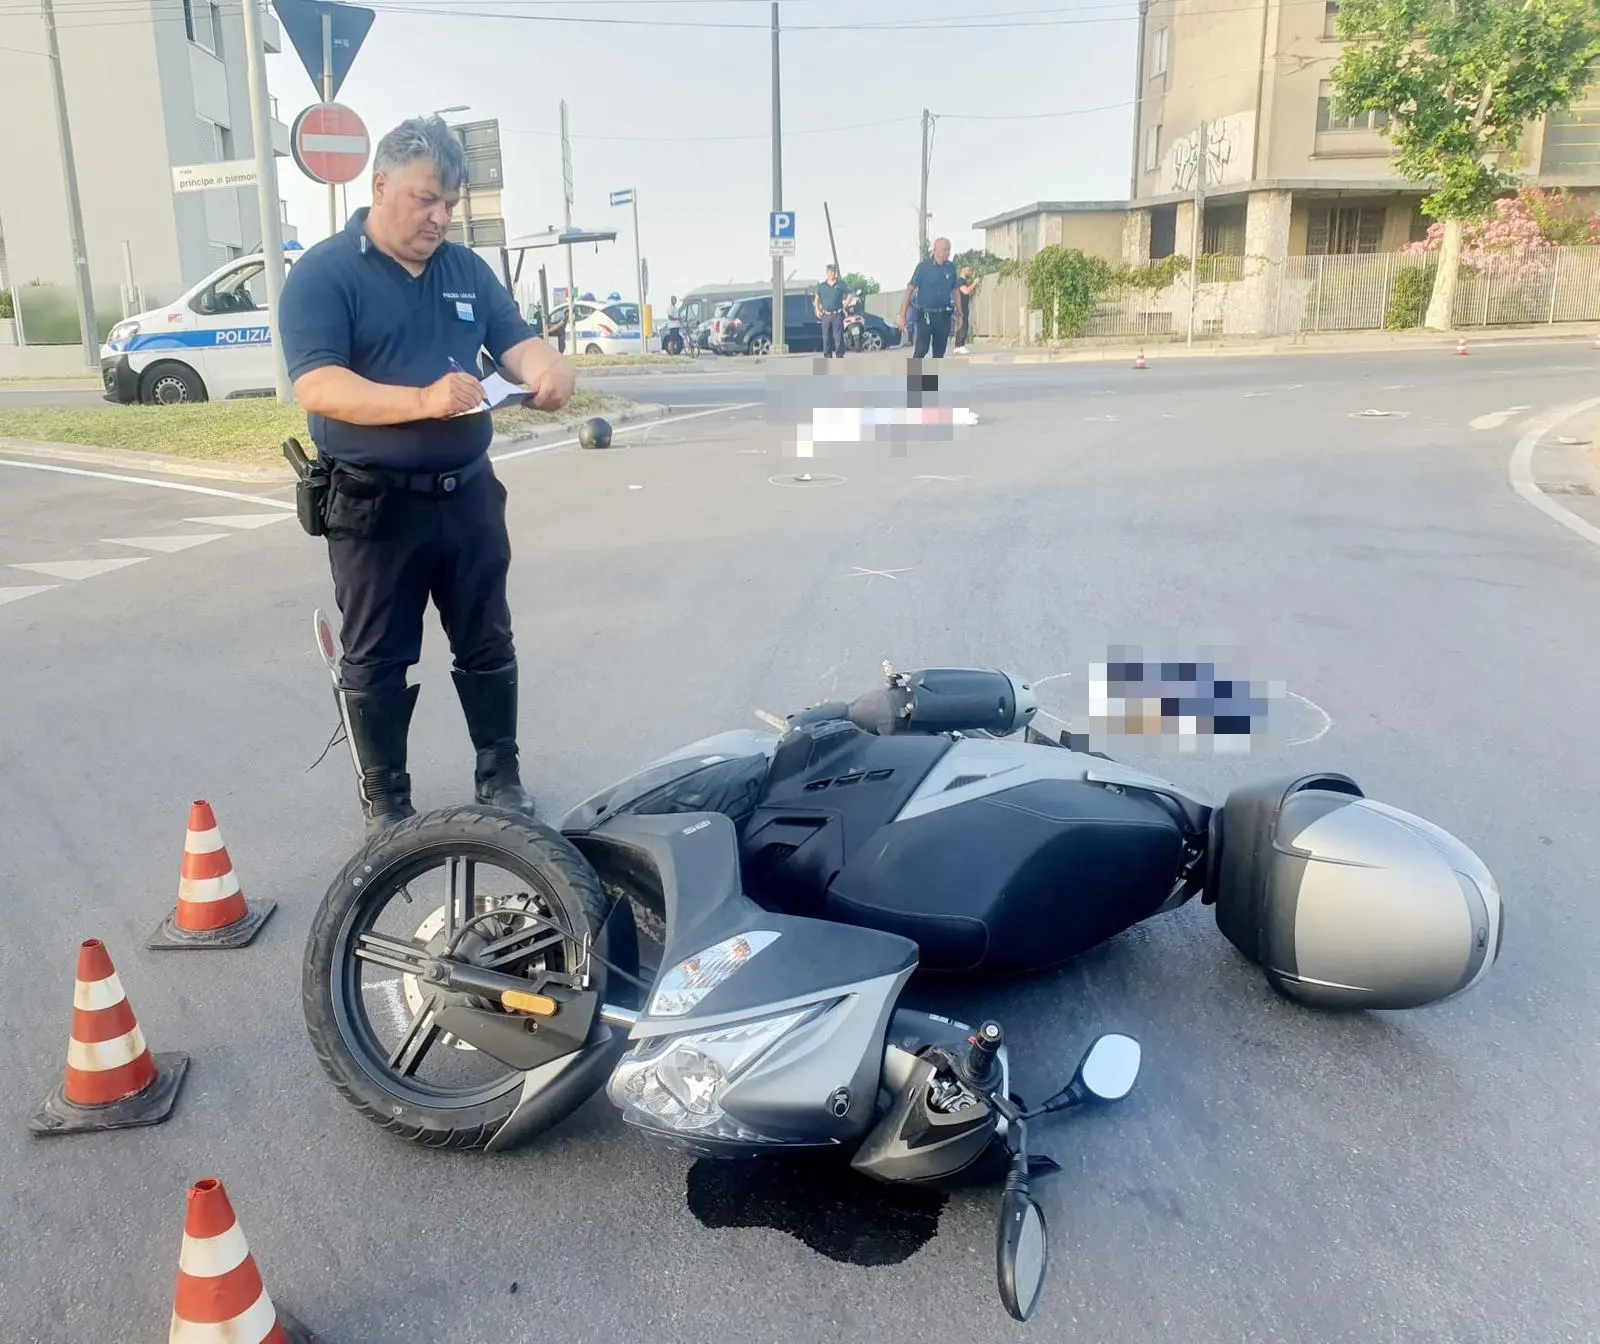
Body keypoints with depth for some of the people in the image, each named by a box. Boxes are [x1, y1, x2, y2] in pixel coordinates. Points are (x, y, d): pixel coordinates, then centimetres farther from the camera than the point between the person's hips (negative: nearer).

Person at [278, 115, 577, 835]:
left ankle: (500, 777, 28)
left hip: (469, 494, 5)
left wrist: (550, 370, -19)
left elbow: (517, 342, 6)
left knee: (487, 647, 13)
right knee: (376, 662, 6)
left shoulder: (468, 269, 10)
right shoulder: (322, 274, -8)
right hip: (373, 505, -5)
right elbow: (317, 387, -20)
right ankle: (385, 803, 20)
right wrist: (424, 400, -34)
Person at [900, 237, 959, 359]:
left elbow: (955, 291, 15)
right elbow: (910, 289, -7)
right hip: (926, 315, -4)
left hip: (943, 316, 4)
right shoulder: (924, 266, -7)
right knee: (921, 349, -15)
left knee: (939, 353, 7)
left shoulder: (951, 267, 5)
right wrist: (903, 315, -11)